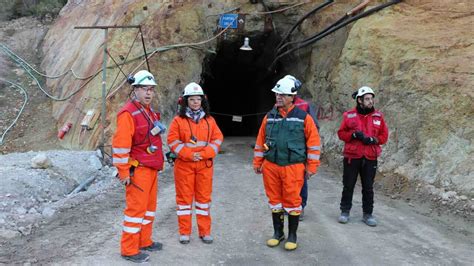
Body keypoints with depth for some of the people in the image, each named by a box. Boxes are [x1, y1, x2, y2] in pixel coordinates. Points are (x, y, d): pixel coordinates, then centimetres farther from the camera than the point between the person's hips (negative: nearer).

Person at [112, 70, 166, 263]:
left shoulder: (149, 111, 14)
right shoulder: (128, 113, -16)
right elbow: (120, 145, -20)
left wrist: (158, 162, 23)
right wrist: (123, 173, -19)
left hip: (152, 168, 9)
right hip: (138, 169, -9)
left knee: (149, 206, 16)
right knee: (136, 208, -4)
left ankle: (144, 241, 30)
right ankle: (129, 250, 7)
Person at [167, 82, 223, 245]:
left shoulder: (209, 120, 7)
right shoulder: (178, 120, -1)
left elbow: (217, 139, 4)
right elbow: (173, 141, -5)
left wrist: (204, 154, -11)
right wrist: (188, 154, -15)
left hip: (205, 164, 2)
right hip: (184, 164, -2)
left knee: (204, 196, 8)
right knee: (184, 196, 5)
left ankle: (205, 231, 20)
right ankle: (184, 232, 17)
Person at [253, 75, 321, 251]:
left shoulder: (303, 117, -2)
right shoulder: (269, 117, 8)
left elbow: (313, 142, -2)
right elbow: (260, 142, 14)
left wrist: (311, 166, -3)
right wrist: (257, 163, 13)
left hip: (293, 168, -4)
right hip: (270, 167, 4)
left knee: (292, 201, 1)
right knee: (275, 200, 12)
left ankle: (292, 236, 18)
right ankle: (278, 233, 28)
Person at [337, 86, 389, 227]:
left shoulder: (378, 116, 4)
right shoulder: (349, 115, -1)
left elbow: (384, 135, 6)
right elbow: (341, 133, 2)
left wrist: (373, 139, -12)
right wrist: (353, 134, -15)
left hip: (370, 158, 2)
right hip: (352, 156, -1)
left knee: (368, 188, 8)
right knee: (348, 186, 8)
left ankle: (367, 214, 20)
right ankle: (345, 211, 22)